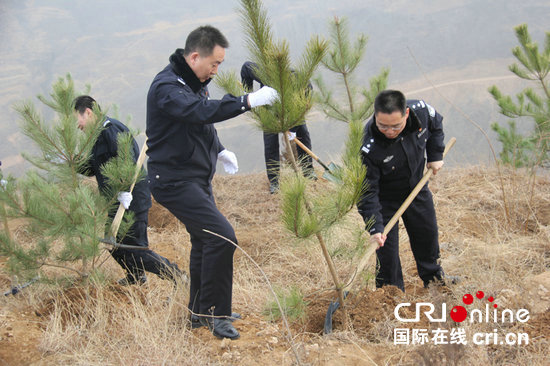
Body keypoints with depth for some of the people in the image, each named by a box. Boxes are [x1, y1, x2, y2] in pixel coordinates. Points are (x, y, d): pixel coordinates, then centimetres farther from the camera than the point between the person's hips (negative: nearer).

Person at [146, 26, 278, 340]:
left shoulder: (195, 82, 11)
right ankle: (213, 313, -7)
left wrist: (219, 151, 11)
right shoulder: (167, 87, -21)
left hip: (198, 179, 11)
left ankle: (201, 313, 33)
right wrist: (248, 101, -43)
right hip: (174, 181, -11)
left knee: (206, 241, 19)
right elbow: (202, 111, -40)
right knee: (222, 237, -18)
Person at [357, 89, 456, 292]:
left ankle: (432, 275, 51)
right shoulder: (368, 147, -39)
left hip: (417, 188, 5)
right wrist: (375, 227, -36)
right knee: (387, 247, -2)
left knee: (428, 233, 23)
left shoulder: (421, 111, -28)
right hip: (385, 198, -5)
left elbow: (435, 126, 0)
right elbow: (367, 192, -31)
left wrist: (435, 155, -5)